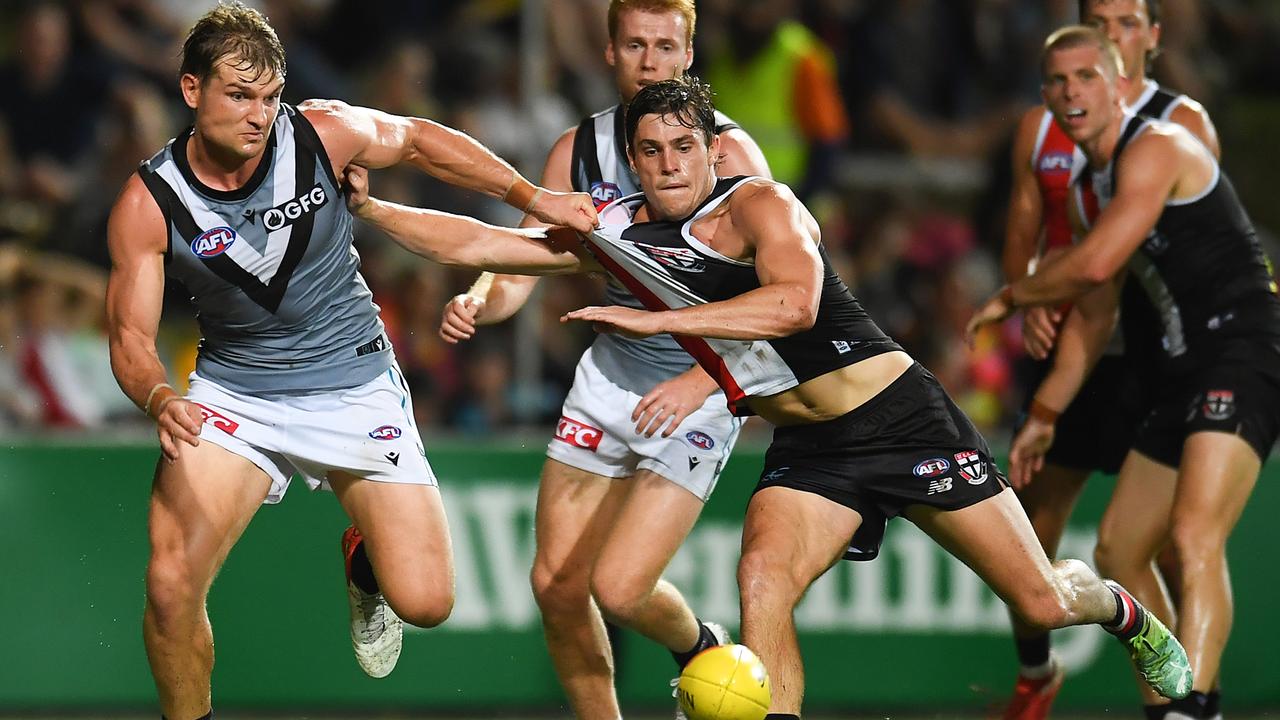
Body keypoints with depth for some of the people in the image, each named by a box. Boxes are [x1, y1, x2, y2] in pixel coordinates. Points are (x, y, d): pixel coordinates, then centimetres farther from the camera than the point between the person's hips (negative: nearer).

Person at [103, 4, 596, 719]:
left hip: (355, 385, 1)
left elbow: (419, 139, 7)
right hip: (233, 392, -1)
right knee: (171, 586, -23)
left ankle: (366, 561, 29)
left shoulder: (321, 132, -13)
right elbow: (131, 336, -12)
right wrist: (160, 400, -35)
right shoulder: (148, 204, -15)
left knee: (426, 603, -9)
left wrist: (533, 197, 6)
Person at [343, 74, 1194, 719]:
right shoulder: (613, 233, 1)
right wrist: (368, 208, -9)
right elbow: (475, 244, 2)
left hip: (901, 414, -5)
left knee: (1042, 602, 2)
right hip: (808, 453, 5)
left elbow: (795, 302, -35)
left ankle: (1124, 612, 36)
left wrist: (656, 320, -37)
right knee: (763, 579, -26)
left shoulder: (758, 204, -16)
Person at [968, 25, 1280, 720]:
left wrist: (1008, 297, -2)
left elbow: (1094, 264, -20)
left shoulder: (1154, 148, -10)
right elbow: (1094, 312, 29)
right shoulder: (1097, 182, 19)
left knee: (1194, 535, -28)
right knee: (1118, 550, 14)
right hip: (1181, 377, 11)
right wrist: (1045, 414, 30)